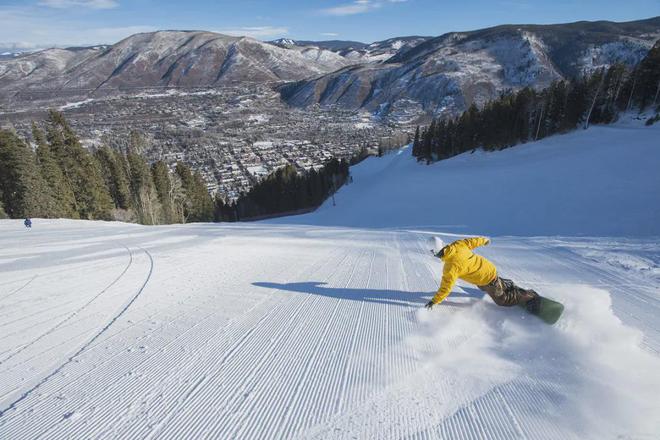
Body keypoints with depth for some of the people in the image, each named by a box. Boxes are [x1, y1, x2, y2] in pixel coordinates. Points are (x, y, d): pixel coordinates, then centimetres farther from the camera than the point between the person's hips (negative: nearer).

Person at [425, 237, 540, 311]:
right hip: (489, 268, 7)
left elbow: (446, 287, -27)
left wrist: (434, 301, -18)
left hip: (486, 279, -7)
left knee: (502, 300, 14)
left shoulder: (451, 266, -32)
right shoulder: (457, 244, -14)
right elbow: (471, 241, 3)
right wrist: (484, 240, 24)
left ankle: (529, 297, 20)